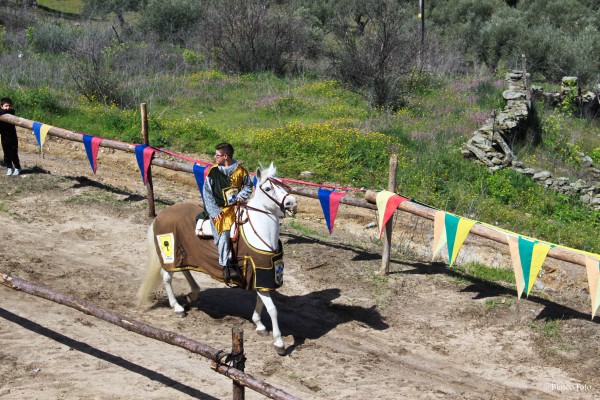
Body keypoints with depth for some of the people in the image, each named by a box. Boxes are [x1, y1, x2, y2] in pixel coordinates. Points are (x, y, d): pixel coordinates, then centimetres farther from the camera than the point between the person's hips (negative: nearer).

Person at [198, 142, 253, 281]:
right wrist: (214, 211, -10)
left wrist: (241, 196, -4)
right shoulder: (213, 172, -2)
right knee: (223, 233, -21)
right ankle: (227, 266, -14)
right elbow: (207, 193, 0)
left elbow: (248, 185, 16)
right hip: (219, 209, -2)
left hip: (236, 206, 2)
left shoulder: (240, 170, 2)